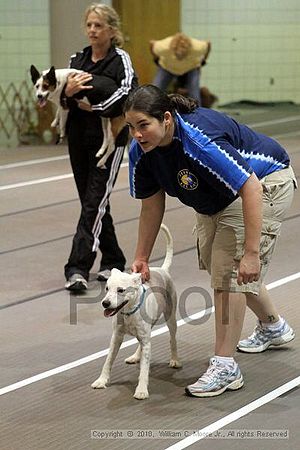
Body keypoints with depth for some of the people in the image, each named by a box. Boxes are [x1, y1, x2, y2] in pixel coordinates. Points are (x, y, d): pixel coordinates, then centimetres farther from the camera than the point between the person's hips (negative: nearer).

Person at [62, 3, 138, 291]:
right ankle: (112, 259, 26)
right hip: (78, 138, 7)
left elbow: (129, 91, -24)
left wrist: (96, 107, -20)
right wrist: (68, 92, -15)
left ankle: (78, 267, -12)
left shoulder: (120, 59, -8)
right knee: (92, 202, 12)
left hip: (108, 139, -6)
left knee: (95, 203, -9)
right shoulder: (77, 60, 10)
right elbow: (61, 101, 7)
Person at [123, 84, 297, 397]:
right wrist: (141, 258, -2)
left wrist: (251, 252, -41)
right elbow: (152, 205, -3)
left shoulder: (200, 142, -40)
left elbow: (251, 188, -39)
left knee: (229, 270, -16)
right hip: (217, 197, 9)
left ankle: (225, 366, -9)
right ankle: (273, 327, 46)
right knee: (214, 261, 22)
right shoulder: (140, 151, -18)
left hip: (263, 183, -9)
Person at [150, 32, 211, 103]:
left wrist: (202, 62, 1)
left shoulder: (197, 48, -38)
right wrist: (157, 60, 1)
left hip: (191, 68, 0)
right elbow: (152, 44, -15)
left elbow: (208, 44, -13)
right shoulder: (163, 47, -39)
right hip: (167, 68, 0)